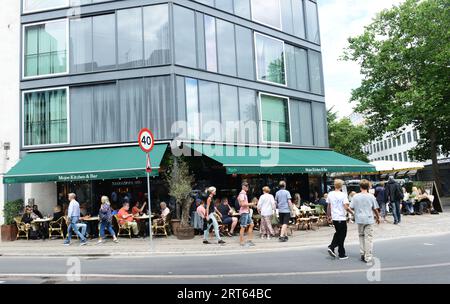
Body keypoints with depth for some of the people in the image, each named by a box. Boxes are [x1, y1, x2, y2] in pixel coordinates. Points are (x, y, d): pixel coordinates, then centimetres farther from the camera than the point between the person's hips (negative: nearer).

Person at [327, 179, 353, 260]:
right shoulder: (343, 195, -13)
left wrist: (329, 216, 21)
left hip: (334, 218, 5)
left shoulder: (330, 194, 2)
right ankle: (342, 254, 13)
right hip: (341, 218, -5)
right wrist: (352, 213, -2)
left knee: (338, 233, 22)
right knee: (342, 236, 6)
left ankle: (331, 247, 8)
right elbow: (346, 208, -18)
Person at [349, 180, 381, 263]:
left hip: (359, 219, 2)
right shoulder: (371, 196, -6)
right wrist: (378, 217, 15)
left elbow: (351, 208, -1)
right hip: (369, 219, -2)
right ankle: (368, 257, 4)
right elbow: (375, 209, -1)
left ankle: (362, 253, 17)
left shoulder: (355, 196, -3)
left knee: (361, 236, 19)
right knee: (368, 238, 2)